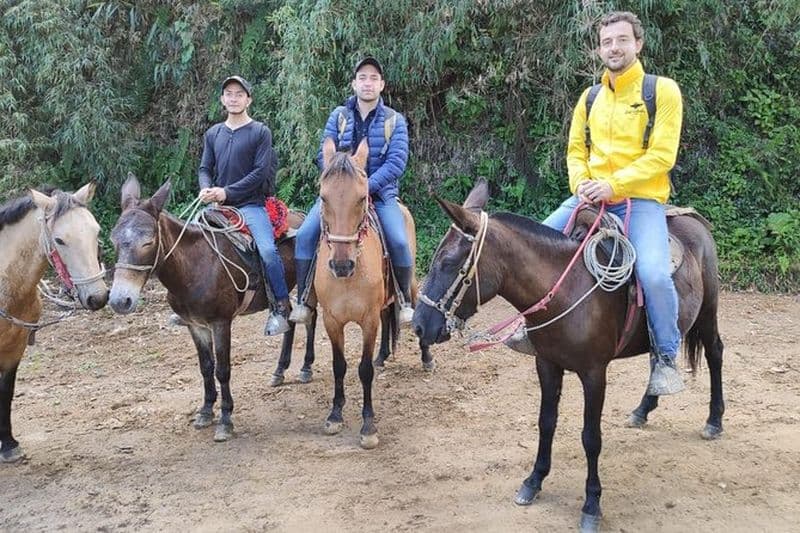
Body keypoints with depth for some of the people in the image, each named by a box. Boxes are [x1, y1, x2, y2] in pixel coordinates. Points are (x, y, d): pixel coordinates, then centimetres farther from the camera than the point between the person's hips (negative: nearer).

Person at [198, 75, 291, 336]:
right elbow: (205, 168, 13)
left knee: (267, 250, -26)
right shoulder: (213, 133, 13)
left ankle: (281, 306, -10)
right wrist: (206, 189, -11)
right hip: (218, 206, 5)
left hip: (250, 204, -5)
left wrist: (227, 192, -15)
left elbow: (260, 172, -9)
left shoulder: (260, 132, -1)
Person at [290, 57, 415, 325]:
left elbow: (397, 162, -9)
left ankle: (405, 301, 0)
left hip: (379, 193, -1)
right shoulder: (339, 116, 7)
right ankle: (303, 301, -6)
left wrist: (366, 187, -21)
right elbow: (324, 155, 2)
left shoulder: (394, 120, 2)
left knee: (399, 242, -24)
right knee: (305, 234, -19)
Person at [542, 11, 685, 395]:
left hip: (641, 200, -5)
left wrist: (612, 185, -20)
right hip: (591, 198, 6)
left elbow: (662, 155, -11)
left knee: (654, 275, -28)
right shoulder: (590, 98, 14)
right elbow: (576, 149, 13)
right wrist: (581, 183, -8)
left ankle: (665, 357, -5)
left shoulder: (662, 91, -3)